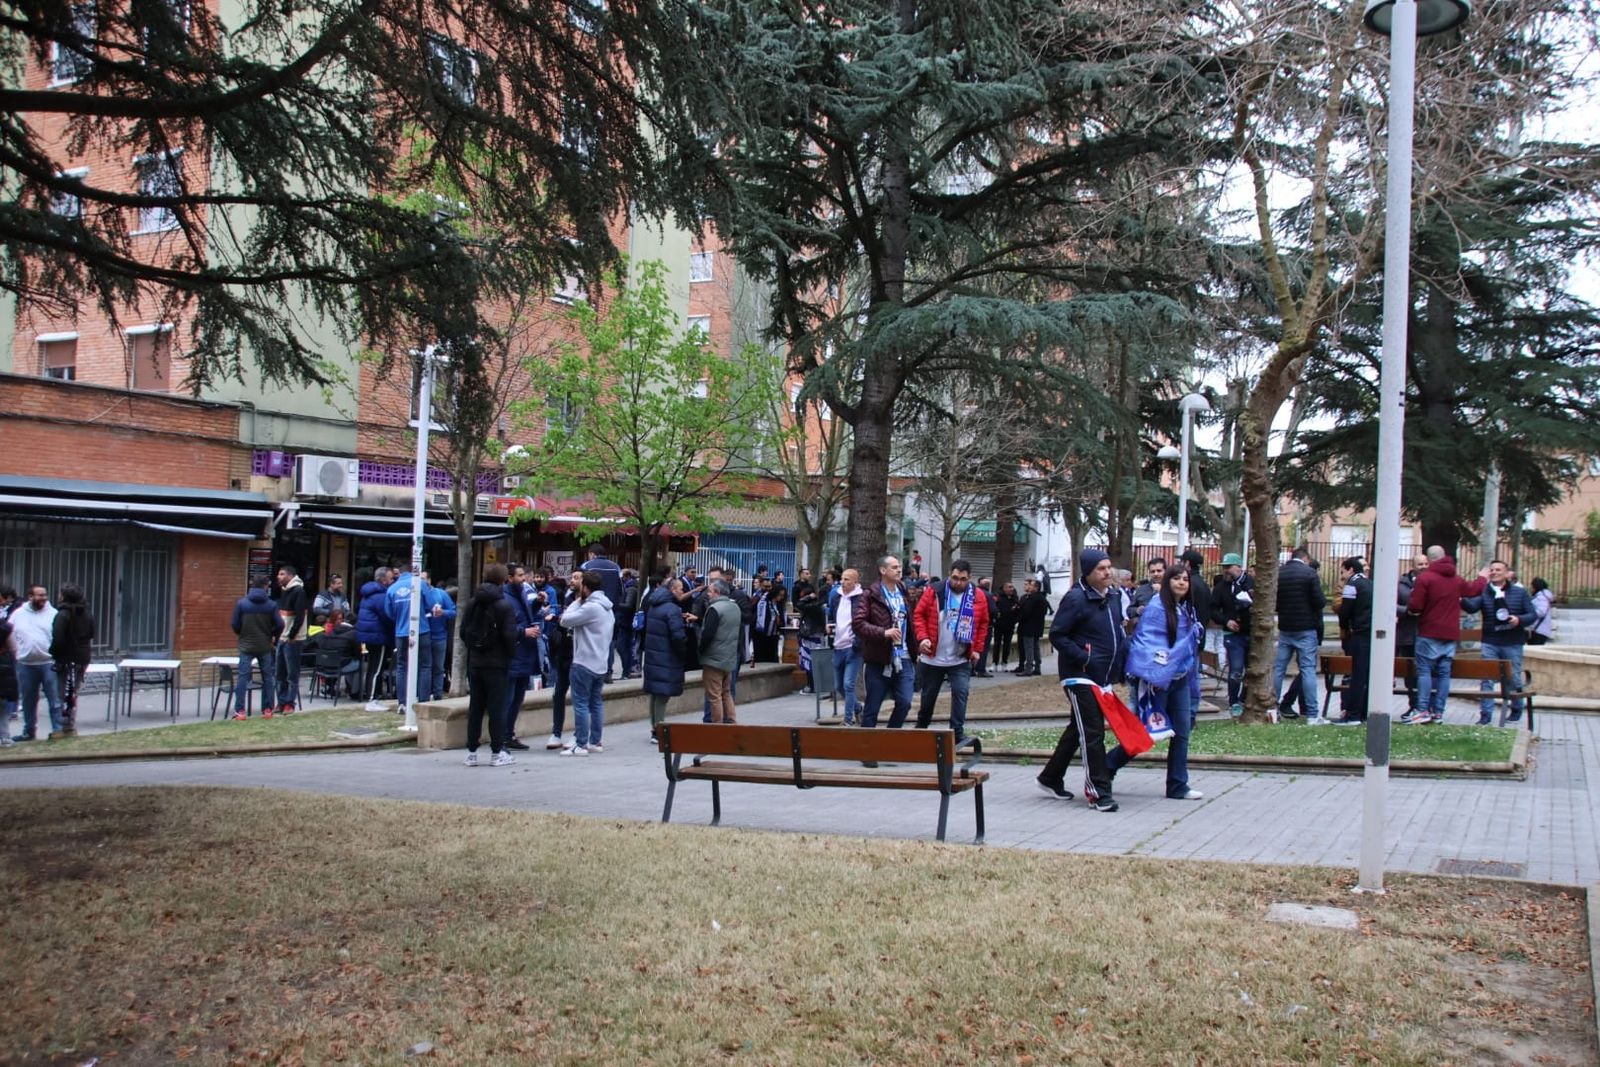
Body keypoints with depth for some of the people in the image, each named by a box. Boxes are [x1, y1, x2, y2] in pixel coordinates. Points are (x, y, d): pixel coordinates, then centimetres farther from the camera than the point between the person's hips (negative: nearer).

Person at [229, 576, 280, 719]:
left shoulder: (241, 603, -5)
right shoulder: (271, 605, -6)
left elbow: (235, 625, -3)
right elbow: (279, 625, -7)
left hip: (246, 646, 0)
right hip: (265, 647, 1)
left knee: (242, 677, 1)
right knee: (268, 677, 11)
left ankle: (240, 711, -4)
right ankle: (267, 709, 12)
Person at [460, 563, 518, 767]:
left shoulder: (472, 603, 5)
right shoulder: (504, 605, -12)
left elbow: (463, 631, 6)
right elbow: (509, 636, -15)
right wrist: (511, 653, 1)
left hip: (475, 663, 5)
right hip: (496, 664, -5)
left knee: (475, 707, 10)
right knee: (497, 708, 0)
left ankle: (471, 752, 12)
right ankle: (498, 752, 2)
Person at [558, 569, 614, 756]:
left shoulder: (590, 607, -17)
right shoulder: (607, 608, 13)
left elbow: (565, 621, -14)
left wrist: (577, 601, -4)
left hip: (584, 663, -9)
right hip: (600, 663, 9)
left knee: (581, 704, -4)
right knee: (596, 703, 13)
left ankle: (580, 744, -3)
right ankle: (595, 742, 18)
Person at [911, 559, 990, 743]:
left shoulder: (978, 596, -1)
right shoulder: (934, 591, -7)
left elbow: (983, 624, 7)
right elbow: (919, 615, -3)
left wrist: (977, 649, 2)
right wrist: (922, 637, -16)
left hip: (961, 660, 0)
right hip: (933, 657, 0)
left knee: (960, 693, -10)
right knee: (929, 695, 13)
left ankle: (958, 733, -3)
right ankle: (921, 728, 32)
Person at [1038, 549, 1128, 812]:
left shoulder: (1115, 595, 10)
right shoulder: (1076, 598, -14)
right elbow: (1057, 635, -14)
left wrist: (1121, 668, 12)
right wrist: (1084, 659, -21)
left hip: (1103, 676, 8)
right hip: (1080, 676, -8)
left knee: (1078, 729, 17)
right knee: (1092, 732, -9)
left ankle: (1051, 778, 30)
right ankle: (1098, 792, -5)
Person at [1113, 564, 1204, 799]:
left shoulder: (1187, 610, 10)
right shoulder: (1156, 608, -14)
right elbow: (1145, 642, -19)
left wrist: (1193, 680, 17)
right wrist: (1151, 678, -25)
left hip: (1180, 679, 7)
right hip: (1159, 680, -7)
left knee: (1182, 731, 7)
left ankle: (1178, 786, 14)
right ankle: (1107, 767, 16)